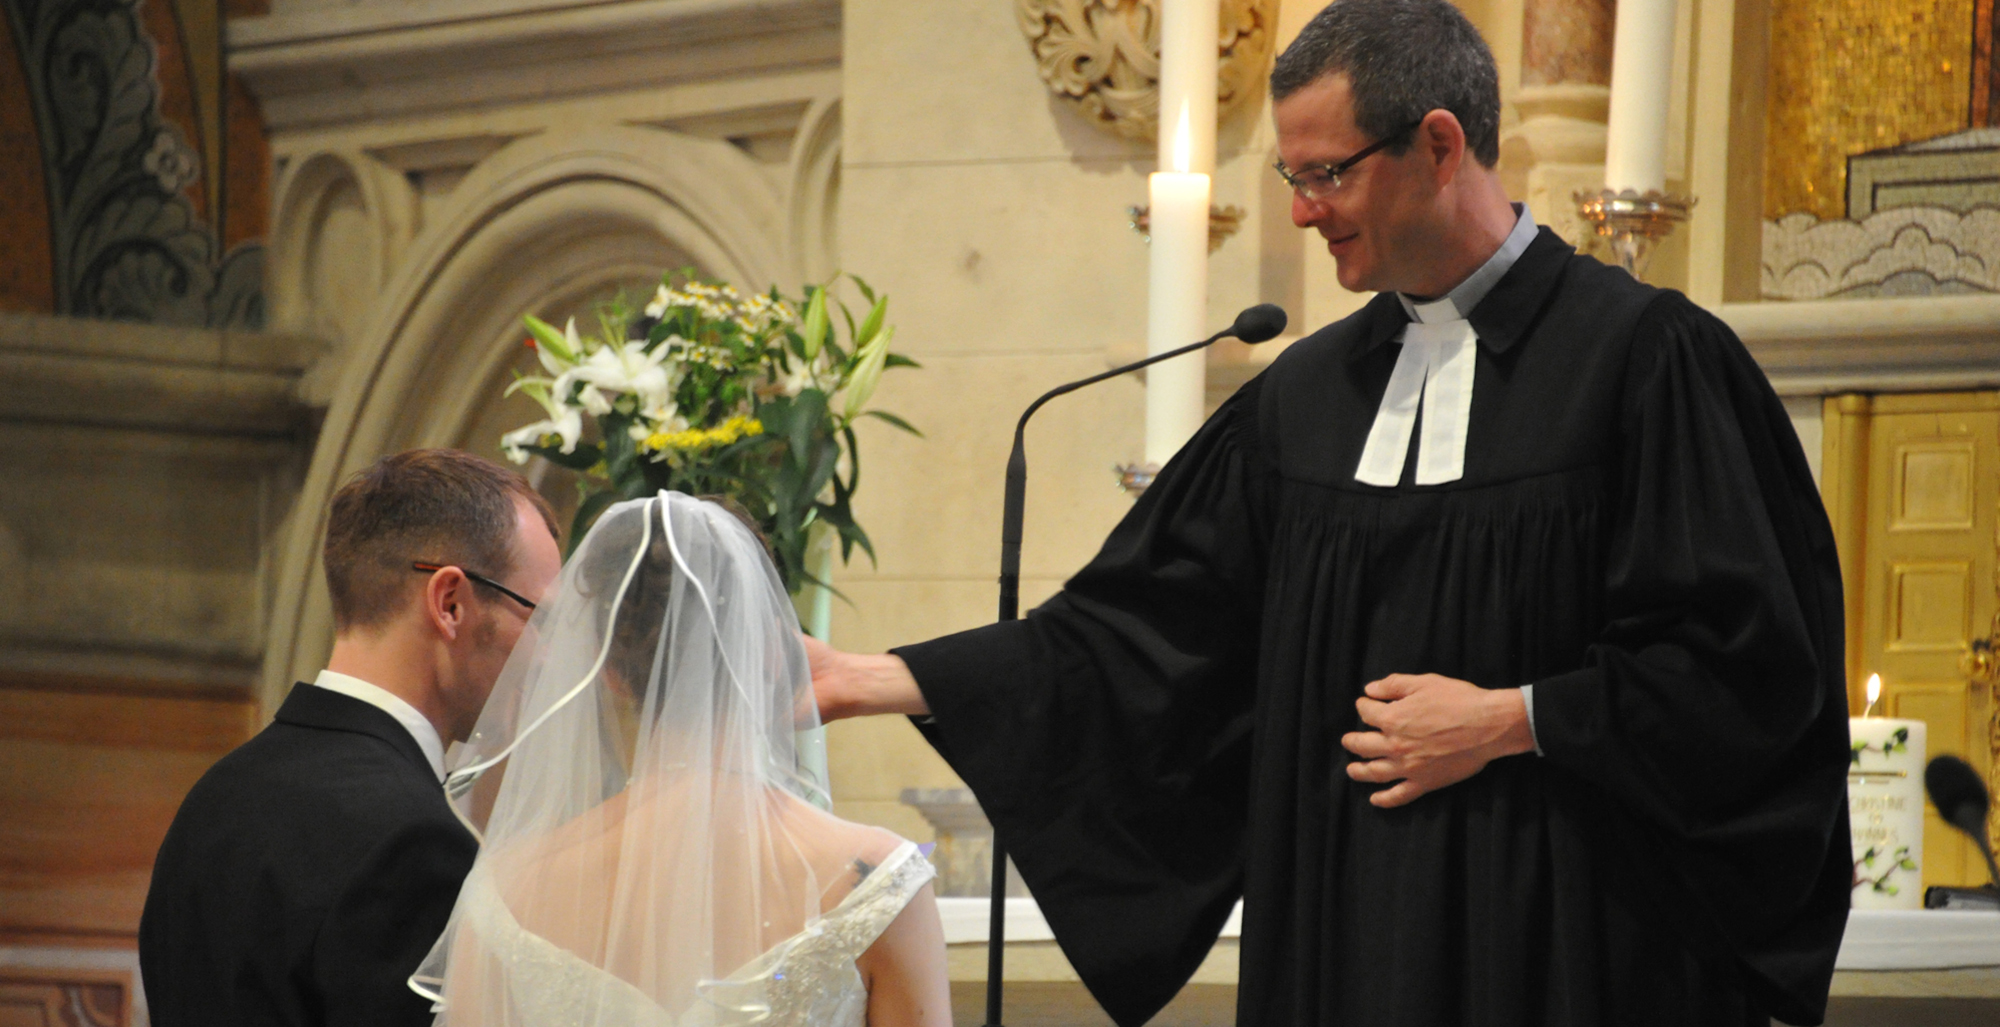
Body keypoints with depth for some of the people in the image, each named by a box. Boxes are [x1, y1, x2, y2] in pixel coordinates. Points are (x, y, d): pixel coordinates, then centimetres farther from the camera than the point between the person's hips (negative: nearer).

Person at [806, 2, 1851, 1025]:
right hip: (1346, 939, 5)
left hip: (1569, 941, -5)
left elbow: (1748, 662, -11)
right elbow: (1137, 628, 13)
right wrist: (876, 681, 7)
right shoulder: (1306, 393, 11)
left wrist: (1510, 722, -12)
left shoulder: (1642, 357, -7)